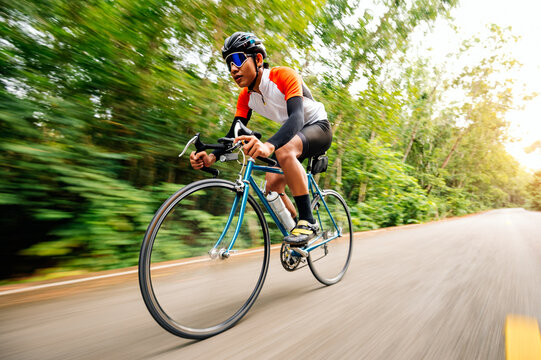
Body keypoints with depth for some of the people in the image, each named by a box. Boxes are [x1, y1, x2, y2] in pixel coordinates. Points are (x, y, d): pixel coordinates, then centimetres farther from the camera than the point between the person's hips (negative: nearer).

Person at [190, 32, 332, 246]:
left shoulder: (284, 76, -25)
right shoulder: (246, 96, -6)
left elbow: (297, 117, -40)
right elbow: (235, 132, -11)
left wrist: (269, 145, -59)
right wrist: (212, 157, -30)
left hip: (317, 127, -6)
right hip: (292, 134, 6)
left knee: (284, 151, -38)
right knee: (272, 185, -11)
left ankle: (307, 221, -28)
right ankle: (295, 226, 12)